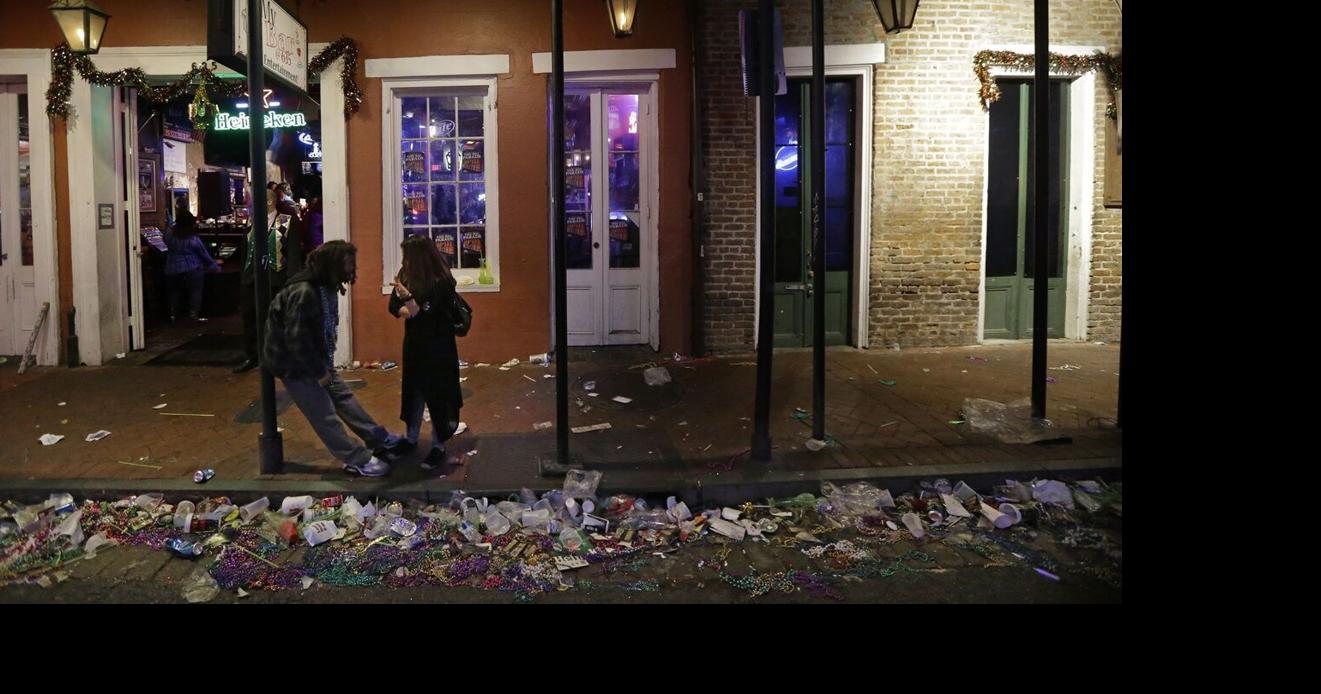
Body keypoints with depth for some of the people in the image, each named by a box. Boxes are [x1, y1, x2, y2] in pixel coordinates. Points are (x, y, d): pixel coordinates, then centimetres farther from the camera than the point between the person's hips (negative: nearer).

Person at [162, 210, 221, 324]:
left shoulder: (169, 234, -7)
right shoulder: (193, 240, -14)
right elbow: (205, 255, -5)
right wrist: (215, 267, 8)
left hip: (172, 270, 5)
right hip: (192, 270, -4)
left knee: (174, 292, 18)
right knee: (195, 292, 5)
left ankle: (173, 314, 22)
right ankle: (193, 315, 1)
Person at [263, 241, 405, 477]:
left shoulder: (326, 286, 0)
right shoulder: (303, 292, -29)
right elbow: (296, 339, -29)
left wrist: (324, 365, 7)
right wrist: (318, 372, -20)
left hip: (314, 358, 9)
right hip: (293, 362, -9)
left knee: (344, 397, 12)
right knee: (324, 414, -3)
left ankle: (380, 440, 21)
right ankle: (358, 460, 3)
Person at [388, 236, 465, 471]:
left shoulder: (441, 282, -19)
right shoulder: (407, 276, 1)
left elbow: (429, 315, -22)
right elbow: (394, 305, 3)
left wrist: (409, 298, -31)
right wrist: (406, 310, -17)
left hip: (437, 346, -7)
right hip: (414, 342, 7)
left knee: (436, 394, -2)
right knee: (413, 390, 16)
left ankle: (438, 447, 7)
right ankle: (411, 438, 31)